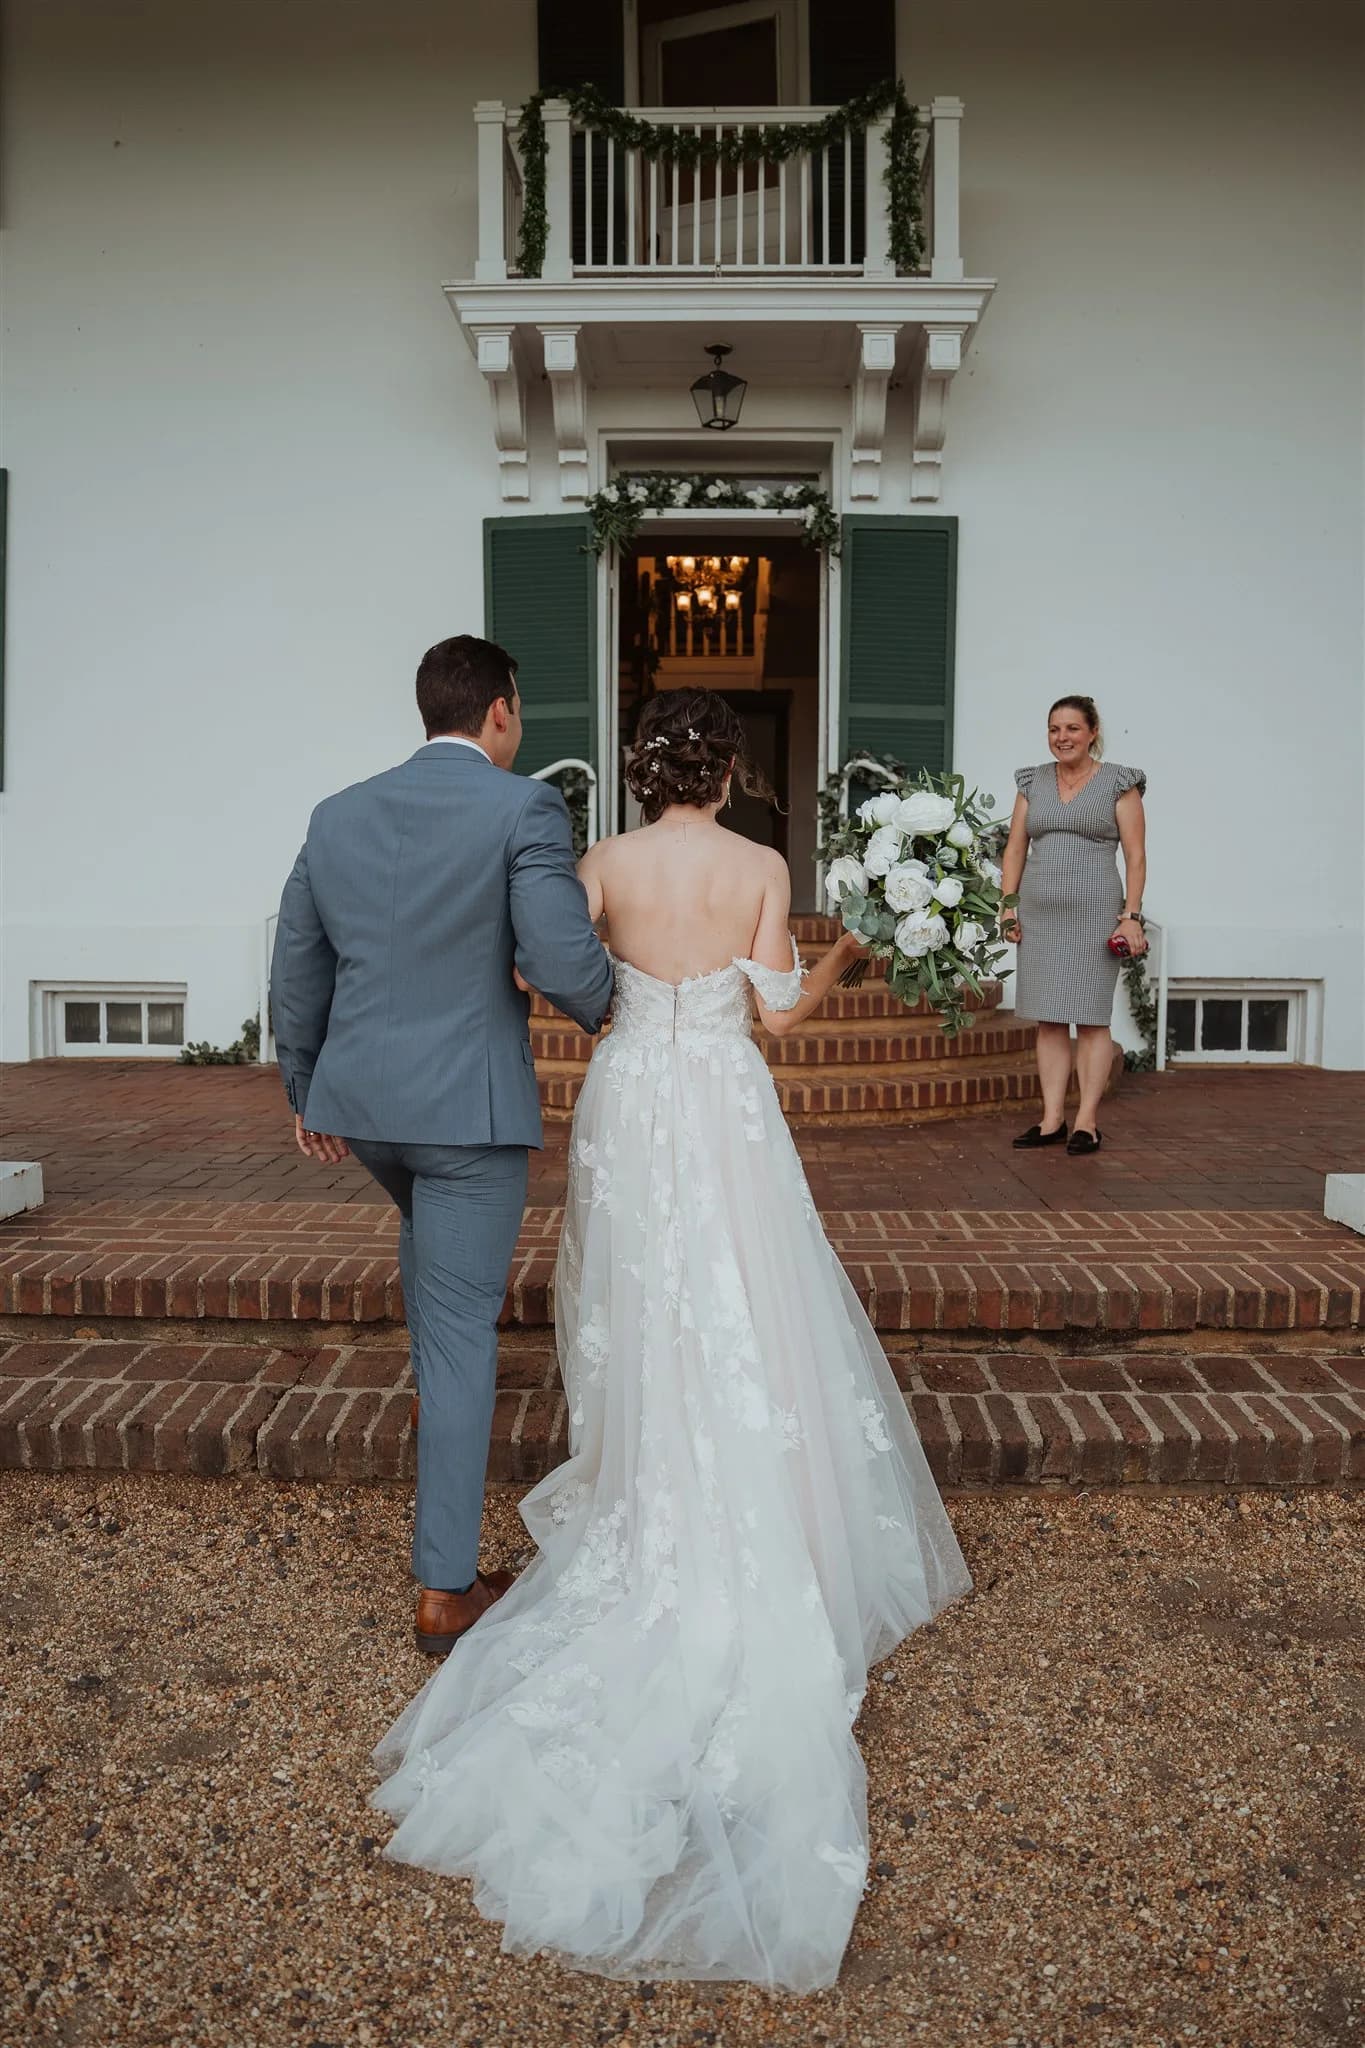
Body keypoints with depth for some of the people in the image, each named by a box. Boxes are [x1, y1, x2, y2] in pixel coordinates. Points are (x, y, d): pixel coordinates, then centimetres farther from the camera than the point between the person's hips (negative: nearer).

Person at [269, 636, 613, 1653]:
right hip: (472, 1105, -5)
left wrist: (306, 1090, 24)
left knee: (430, 1227, 37)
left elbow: (297, 972, 12)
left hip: (360, 1098, 6)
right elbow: (564, 957, -20)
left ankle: (444, 1403, 48)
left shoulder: (338, 815, 7)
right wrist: (612, 1009, 3)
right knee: (462, 1331, 3)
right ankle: (446, 1588, 13)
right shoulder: (524, 807, -11)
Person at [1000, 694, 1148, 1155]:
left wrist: (1131, 915, -10)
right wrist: (1008, 904, 5)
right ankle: (1052, 1120, 10)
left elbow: (1135, 855, -2)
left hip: (1094, 914, -4)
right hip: (1039, 915, 4)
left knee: (1092, 1019, -1)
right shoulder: (1033, 782, 13)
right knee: (1049, 1020, 5)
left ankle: (1087, 1121, 4)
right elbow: (1015, 848, 14)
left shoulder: (1119, 783, 1)